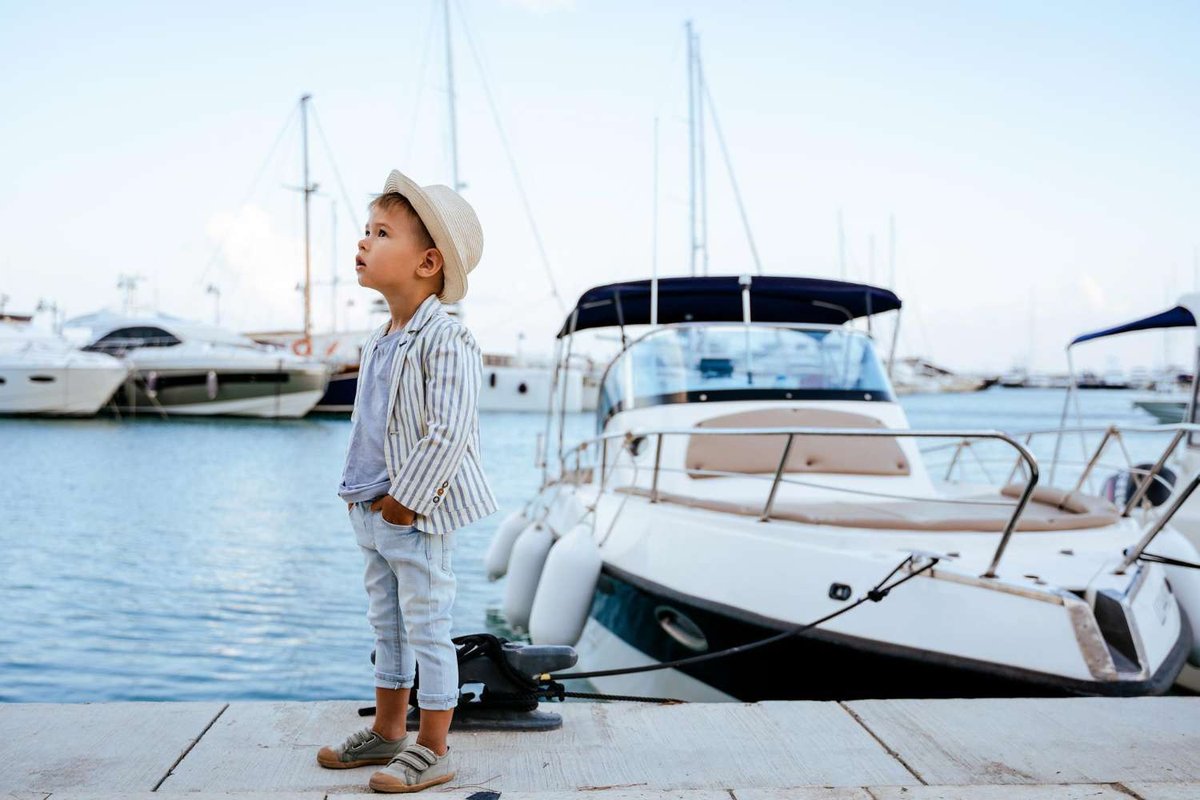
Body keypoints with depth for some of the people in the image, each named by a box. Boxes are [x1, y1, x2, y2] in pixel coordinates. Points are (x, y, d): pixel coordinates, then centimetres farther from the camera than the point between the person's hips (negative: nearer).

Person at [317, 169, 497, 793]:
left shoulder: (445, 339, -17)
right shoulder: (380, 341, 12)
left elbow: (450, 432, -23)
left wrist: (404, 500, -19)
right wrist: (359, 492, 12)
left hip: (417, 514, -9)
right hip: (372, 512, 9)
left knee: (426, 628, 1)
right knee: (386, 625, 18)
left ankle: (433, 749, 13)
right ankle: (388, 731, 33)